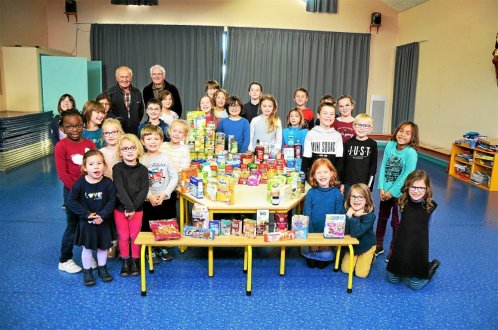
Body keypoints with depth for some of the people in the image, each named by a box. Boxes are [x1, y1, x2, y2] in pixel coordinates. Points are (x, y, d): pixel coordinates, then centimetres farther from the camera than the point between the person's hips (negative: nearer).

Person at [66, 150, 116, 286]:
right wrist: (86, 214, -17)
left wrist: (102, 215, -22)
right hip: (86, 222, -1)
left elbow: (111, 201, -11)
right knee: (87, 248, 11)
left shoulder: (108, 183, -13)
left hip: (103, 222, 1)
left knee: (103, 246, 15)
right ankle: (87, 272, 27)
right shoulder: (80, 183, -13)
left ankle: (102, 269, 34)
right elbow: (71, 201, -12)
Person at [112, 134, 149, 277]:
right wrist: (129, 207, -22)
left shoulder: (142, 169, -4)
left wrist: (134, 207, -17)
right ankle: (125, 261, 24)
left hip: (137, 208, 1)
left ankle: (135, 261, 24)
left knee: (135, 235, 8)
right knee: (123, 236, 9)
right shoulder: (117, 168, -7)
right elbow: (120, 189, -16)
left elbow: (143, 191, -9)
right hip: (120, 208, 0)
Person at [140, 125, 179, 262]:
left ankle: (163, 248, 30)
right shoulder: (141, 161, -3)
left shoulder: (166, 158, -3)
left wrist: (164, 194, -13)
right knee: (148, 226, 6)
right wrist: (150, 196, -17)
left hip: (166, 199, 1)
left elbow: (174, 177, -5)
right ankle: (151, 250, 24)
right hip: (148, 201, -1)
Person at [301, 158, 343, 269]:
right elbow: (307, 215, -5)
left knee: (322, 263, -1)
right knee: (311, 264, 0)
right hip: (313, 232, 0)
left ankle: (323, 259, 31)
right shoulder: (311, 193, -8)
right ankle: (312, 258, 32)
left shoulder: (337, 194, -8)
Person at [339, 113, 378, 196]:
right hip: (348, 184, 1)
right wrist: (342, 183, 3)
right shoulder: (348, 143, 2)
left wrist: (369, 186, -6)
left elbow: (373, 166, -1)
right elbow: (342, 164, 6)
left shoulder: (372, 144, 0)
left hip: (364, 184, -1)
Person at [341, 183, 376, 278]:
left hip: (366, 247, -3)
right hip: (351, 246, 3)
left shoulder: (370, 216, -28)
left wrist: (354, 217, -38)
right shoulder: (347, 212, -16)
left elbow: (355, 233, -36)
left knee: (361, 274, -2)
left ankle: (371, 257, 25)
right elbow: (343, 232, -26)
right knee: (345, 270, 1)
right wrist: (348, 215, -35)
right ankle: (356, 258, 29)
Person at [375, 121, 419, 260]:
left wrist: (392, 192, -15)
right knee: (382, 218, 19)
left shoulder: (411, 153, -19)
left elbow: (406, 176, -19)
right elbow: (383, 167, -4)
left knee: (396, 223, 10)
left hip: (399, 193, -5)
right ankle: (378, 245, 37)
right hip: (385, 191, 5)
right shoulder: (390, 145, -7)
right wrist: (381, 188, -9)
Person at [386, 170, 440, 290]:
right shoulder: (403, 202, -8)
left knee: (415, 285, 12)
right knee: (392, 279, 16)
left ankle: (431, 267, 36)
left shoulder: (430, 206, -16)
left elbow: (427, 227, -2)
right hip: (401, 246, 3)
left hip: (419, 248, -3)